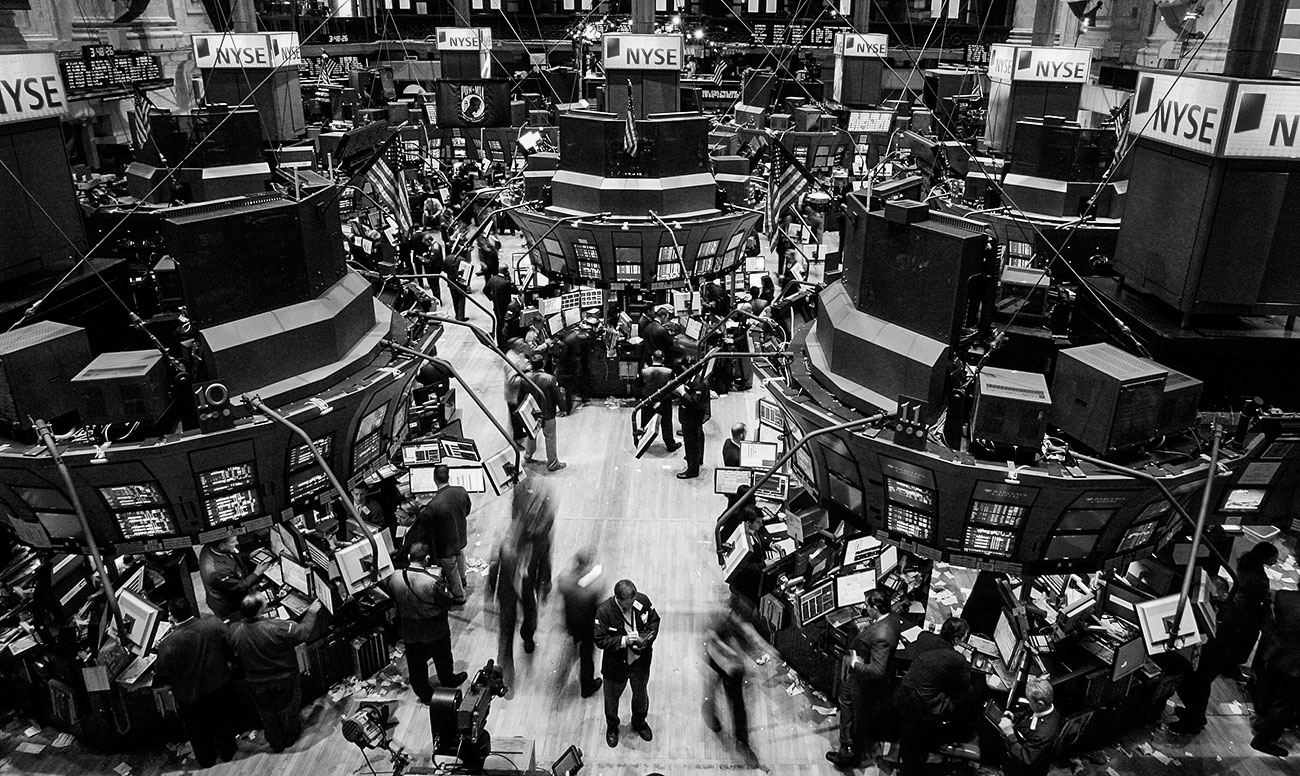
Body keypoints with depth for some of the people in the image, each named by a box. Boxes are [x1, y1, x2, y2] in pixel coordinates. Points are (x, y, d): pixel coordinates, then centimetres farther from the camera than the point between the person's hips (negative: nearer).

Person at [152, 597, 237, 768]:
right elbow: (231, 651, -10)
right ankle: (228, 755, 51)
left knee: (199, 734, 27)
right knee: (223, 723, 29)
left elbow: (161, 677, -18)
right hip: (220, 688, 2)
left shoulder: (168, 644, -31)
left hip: (190, 698, -2)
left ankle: (208, 763, 49)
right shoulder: (215, 624, -25)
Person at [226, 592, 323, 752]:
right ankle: (290, 737, 47)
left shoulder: (233, 631, -22)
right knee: (288, 708, 24)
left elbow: (235, 656, -3)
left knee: (267, 712, 26)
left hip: (256, 684, 3)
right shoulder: (276, 627, -34)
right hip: (284, 679, -3)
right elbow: (304, 631, -21)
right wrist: (311, 612, -6)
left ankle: (276, 744, 45)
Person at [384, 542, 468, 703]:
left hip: (409, 633, 3)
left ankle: (424, 695, 42)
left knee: (416, 664, 24)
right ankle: (448, 682, 50)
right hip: (435, 632, -3)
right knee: (442, 659, 26)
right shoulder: (434, 582, -33)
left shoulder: (394, 578, -19)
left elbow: (390, 596, 1)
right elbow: (448, 601, -19)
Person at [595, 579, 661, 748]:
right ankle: (612, 726, 52)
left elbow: (654, 620, -3)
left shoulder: (642, 600, -19)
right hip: (616, 664, -3)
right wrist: (623, 641, -35)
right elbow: (600, 640, -23)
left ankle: (639, 722, 57)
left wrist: (648, 636, -20)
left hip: (641, 661, 3)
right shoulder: (604, 612, -29)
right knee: (612, 697, 22)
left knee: (640, 693, 27)